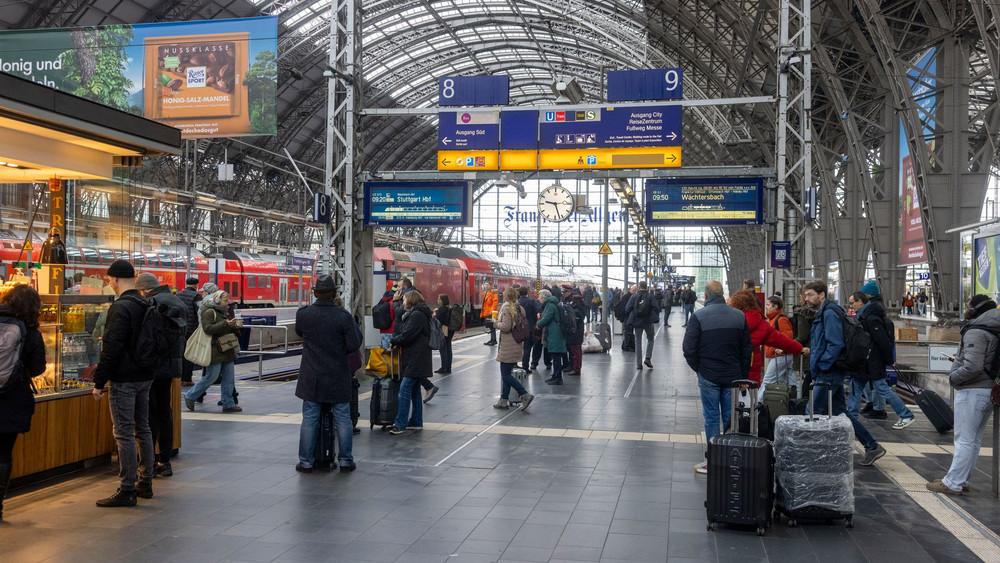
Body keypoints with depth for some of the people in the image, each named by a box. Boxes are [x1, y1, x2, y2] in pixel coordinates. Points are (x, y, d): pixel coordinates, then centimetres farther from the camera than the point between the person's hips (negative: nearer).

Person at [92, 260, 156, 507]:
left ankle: (127, 490, 0)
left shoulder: (120, 308, -16)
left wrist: (99, 382, -13)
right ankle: (145, 482, 24)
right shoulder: (145, 305, 9)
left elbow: (112, 348, -20)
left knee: (124, 433, -4)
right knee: (143, 429, 15)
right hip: (145, 376, 9)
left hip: (124, 380, -8)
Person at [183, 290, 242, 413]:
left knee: (229, 378, 5)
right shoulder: (209, 312, -8)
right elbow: (208, 329, -22)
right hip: (215, 351, -8)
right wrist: (225, 324, -27)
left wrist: (235, 327, 4)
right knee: (211, 376, -5)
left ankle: (228, 404, 11)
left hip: (227, 350, 8)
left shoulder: (223, 312, 18)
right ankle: (189, 396, 12)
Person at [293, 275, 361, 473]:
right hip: (338, 378, -1)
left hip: (311, 378, 1)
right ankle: (345, 461, 14)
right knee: (343, 419, 9)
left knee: (309, 420, 9)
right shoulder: (344, 316, -13)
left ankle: (306, 462, 14)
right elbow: (354, 345, -12)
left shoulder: (303, 314, -7)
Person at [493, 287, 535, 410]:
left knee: (506, 374, -4)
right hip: (518, 346, 8)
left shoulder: (506, 309, -14)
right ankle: (503, 400, 17)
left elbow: (506, 327, -21)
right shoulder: (520, 309, 10)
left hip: (508, 347, -8)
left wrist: (496, 323, -4)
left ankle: (525, 395, -11)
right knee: (507, 373, 14)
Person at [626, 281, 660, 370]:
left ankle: (639, 363, 6)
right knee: (650, 339, 18)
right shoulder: (651, 296, -5)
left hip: (637, 322, 1)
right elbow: (656, 308, -14)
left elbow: (627, 308, -6)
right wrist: (655, 318, -4)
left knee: (638, 341, 8)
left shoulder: (634, 297, -3)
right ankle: (648, 358, 3)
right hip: (648, 322, -1)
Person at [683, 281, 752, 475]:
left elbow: (689, 348, -11)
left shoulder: (698, 316, -9)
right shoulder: (739, 316, 3)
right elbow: (748, 348, 7)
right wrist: (743, 375, 13)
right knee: (731, 417, 10)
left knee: (712, 417, 4)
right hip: (733, 376, 3)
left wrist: (698, 368, 5)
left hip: (708, 376, -3)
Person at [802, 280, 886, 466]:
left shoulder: (830, 313, -14)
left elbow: (835, 344, -22)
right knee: (840, 412, 13)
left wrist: (820, 365, -19)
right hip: (831, 372, 10)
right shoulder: (823, 313, 17)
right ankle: (872, 447, 17)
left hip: (828, 374, -10)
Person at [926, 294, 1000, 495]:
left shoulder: (975, 332, -17)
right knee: (974, 439, 15)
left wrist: (953, 377, -11)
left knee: (965, 440, -5)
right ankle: (960, 479, 23)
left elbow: (972, 367, -26)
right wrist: (960, 358, 9)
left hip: (972, 391, -10)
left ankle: (953, 483, 0)